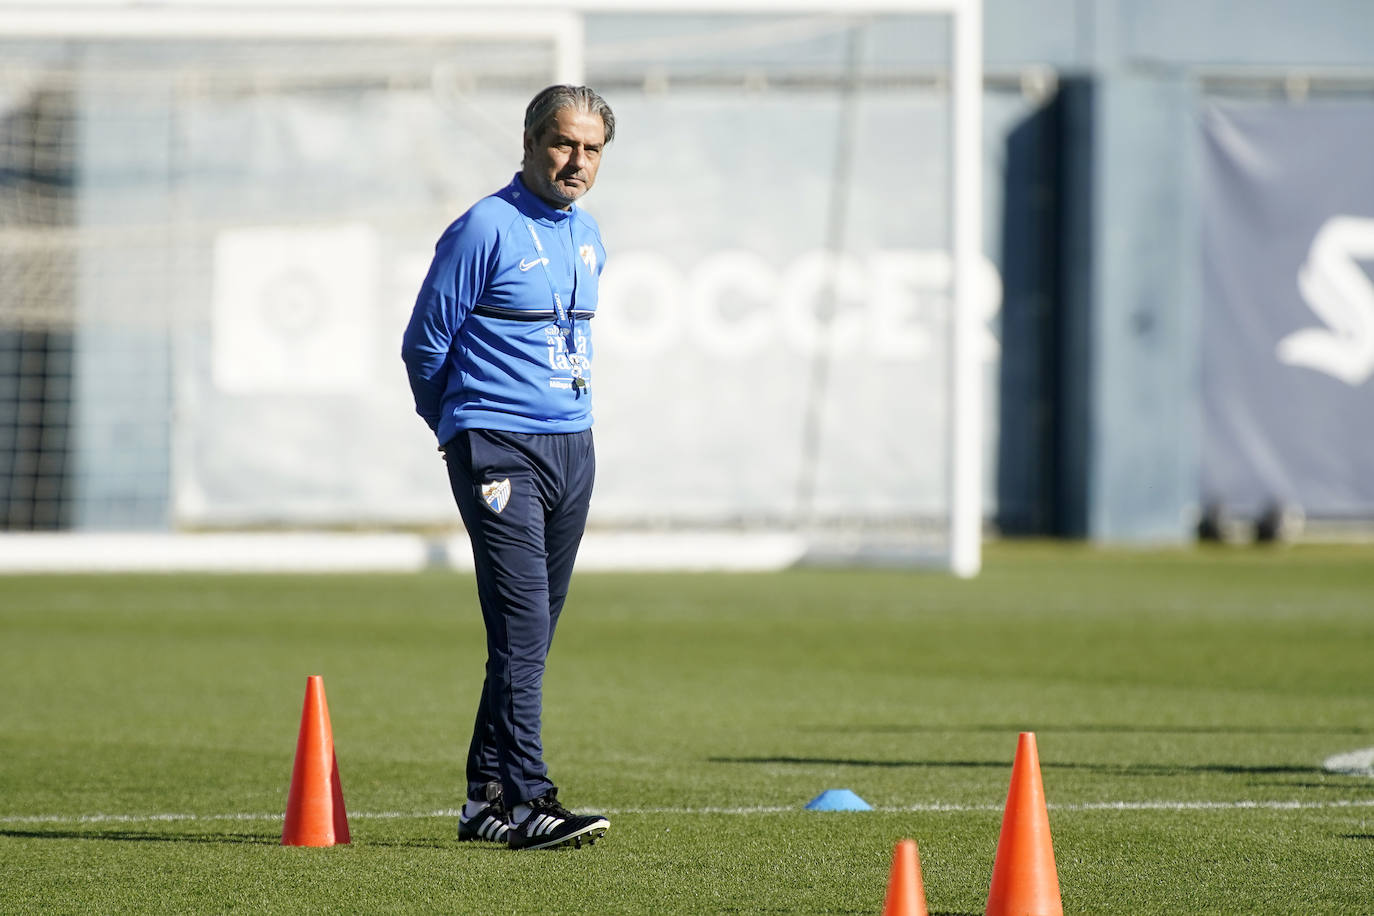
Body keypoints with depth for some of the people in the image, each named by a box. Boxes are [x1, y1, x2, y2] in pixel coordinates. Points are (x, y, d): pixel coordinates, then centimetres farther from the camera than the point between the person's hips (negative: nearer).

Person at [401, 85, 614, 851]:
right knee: (522, 628, -14)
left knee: (533, 633, 9)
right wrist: (459, 428, 9)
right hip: (497, 448, -7)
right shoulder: (487, 230, -9)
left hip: (573, 447, 7)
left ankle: (488, 797, 17)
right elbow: (425, 342, -3)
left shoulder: (587, 234, 14)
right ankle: (528, 803, -16)